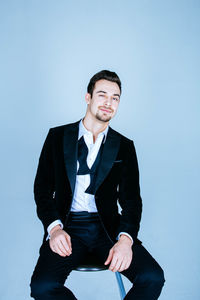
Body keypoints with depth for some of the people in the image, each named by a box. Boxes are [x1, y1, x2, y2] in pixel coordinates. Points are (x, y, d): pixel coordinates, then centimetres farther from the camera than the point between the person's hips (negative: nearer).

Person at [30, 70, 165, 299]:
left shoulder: (124, 146, 9)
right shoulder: (57, 136, 7)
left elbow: (131, 198, 4)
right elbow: (42, 187, 6)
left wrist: (125, 238, -15)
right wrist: (54, 227, -10)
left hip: (107, 227, 1)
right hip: (67, 227, 0)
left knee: (153, 278, -21)